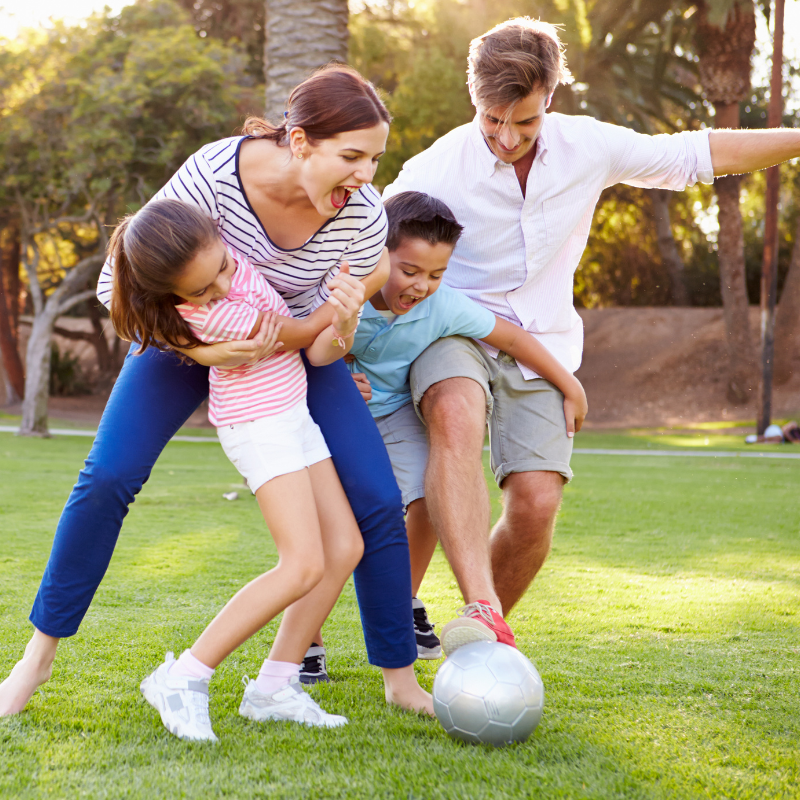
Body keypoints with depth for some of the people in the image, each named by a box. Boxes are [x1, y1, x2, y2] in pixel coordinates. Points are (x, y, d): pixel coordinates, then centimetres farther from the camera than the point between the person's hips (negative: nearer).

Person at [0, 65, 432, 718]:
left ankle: (401, 680, 6)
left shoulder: (364, 216, -28)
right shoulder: (214, 174, -34)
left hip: (294, 343, 1)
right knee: (108, 478, -15)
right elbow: (118, 282, -25)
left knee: (377, 503, -11)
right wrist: (195, 347, -37)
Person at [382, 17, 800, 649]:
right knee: (456, 423, -38)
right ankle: (481, 615, -47)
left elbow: (699, 153, 6)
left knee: (536, 507, -12)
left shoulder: (588, 147, -6)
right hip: (455, 331, -3)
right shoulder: (435, 171, -14)